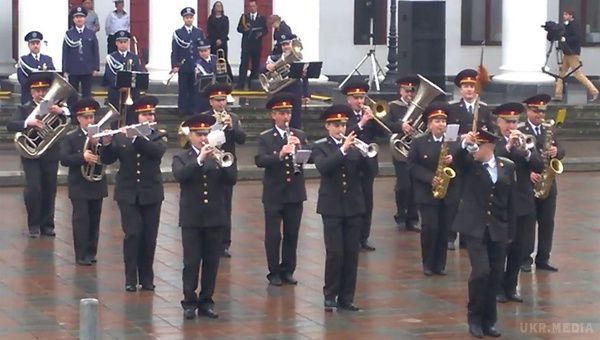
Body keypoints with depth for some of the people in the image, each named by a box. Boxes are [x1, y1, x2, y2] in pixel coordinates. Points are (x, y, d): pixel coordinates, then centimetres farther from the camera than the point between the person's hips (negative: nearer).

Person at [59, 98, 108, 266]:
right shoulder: (70, 138, -2)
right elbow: (64, 159, -13)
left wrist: (97, 145, -19)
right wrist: (83, 157, -26)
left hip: (97, 184, 3)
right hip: (79, 187, -3)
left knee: (94, 220, 7)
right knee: (81, 219, -6)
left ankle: (91, 252, 16)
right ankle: (81, 255, -4)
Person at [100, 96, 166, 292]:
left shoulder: (158, 138, 5)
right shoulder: (121, 137, 4)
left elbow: (157, 151, -17)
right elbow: (107, 160, -2)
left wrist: (135, 137, -26)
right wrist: (107, 143, -21)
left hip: (151, 194, 1)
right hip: (128, 194, -1)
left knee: (149, 237, 2)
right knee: (132, 234, -9)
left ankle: (147, 278, 13)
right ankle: (131, 278, -1)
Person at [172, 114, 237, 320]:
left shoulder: (217, 157, 10)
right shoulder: (181, 158, 3)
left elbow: (231, 180, -2)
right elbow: (179, 176, -17)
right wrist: (199, 159, -24)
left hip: (215, 217, 3)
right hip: (191, 218, -2)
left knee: (211, 262, 5)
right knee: (191, 262, -2)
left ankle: (206, 301, 13)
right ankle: (189, 303, 4)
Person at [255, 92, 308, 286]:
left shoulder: (299, 136, 8)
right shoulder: (265, 138, -2)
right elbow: (259, 161, -16)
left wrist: (299, 147, -19)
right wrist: (280, 154, -31)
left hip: (295, 192, 3)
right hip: (273, 194, -3)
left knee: (292, 234, 7)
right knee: (273, 235, 0)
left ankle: (288, 271, 17)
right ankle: (274, 272, 9)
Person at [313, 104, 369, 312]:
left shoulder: (354, 146, 9)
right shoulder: (320, 147, 1)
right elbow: (323, 167, -19)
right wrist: (342, 150, -27)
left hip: (354, 206, 3)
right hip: (332, 207, -3)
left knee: (351, 254, 3)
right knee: (334, 253, -8)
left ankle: (346, 298, 9)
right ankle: (330, 296, 3)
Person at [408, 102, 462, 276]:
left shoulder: (454, 143, 7)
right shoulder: (418, 143, 1)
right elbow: (412, 166, -5)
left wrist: (453, 161, -16)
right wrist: (430, 178, -17)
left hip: (449, 195, 2)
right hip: (427, 194, -2)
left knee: (444, 230, 3)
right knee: (430, 228, -8)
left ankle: (440, 265, 13)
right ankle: (428, 264, 6)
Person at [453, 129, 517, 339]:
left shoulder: (507, 167, 5)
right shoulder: (469, 164, 0)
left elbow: (511, 201, 8)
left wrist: (510, 232, 8)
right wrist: (464, 144, -36)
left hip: (498, 230, 3)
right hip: (474, 228, -3)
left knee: (495, 276, 6)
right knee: (481, 271, -14)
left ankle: (489, 320, 19)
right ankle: (474, 318, 3)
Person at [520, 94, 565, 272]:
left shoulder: (549, 130, 13)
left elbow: (561, 150, 9)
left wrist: (556, 151, -14)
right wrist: (528, 172, -23)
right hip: (527, 183, -5)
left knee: (547, 222, 5)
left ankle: (543, 259, 12)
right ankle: (525, 258, 4)